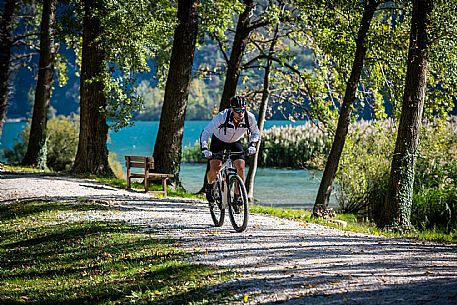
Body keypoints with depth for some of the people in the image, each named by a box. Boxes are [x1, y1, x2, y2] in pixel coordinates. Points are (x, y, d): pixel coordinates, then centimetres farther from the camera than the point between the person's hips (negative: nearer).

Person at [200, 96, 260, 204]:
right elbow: (206, 132, -29)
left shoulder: (249, 118, -26)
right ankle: (210, 186, 17)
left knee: (240, 168, -17)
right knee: (215, 168, -17)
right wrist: (204, 148, -42)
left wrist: (252, 145, -26)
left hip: (235, 142, 2)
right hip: (219, 141, -2)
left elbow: (255, 133, -7)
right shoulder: (222, 116, -35)